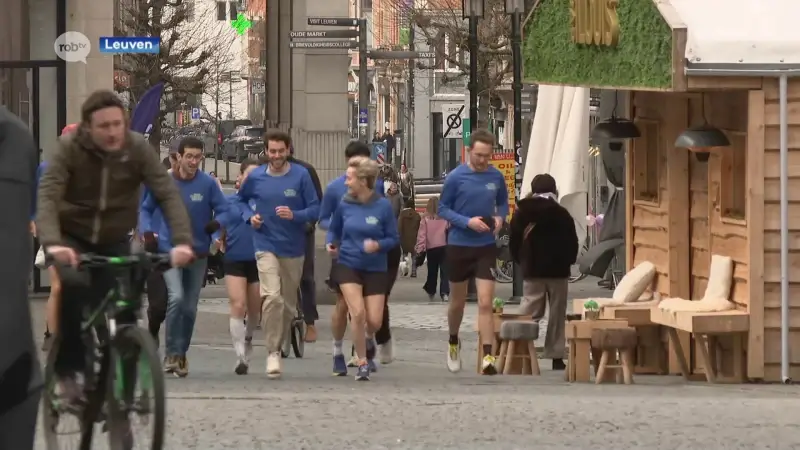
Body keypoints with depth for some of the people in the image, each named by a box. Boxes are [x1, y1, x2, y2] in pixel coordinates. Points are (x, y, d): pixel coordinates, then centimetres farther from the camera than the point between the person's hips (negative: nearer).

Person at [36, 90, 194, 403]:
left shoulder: (137, 148, -15)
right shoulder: (69, 148, -21)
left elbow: (167, 194, -22)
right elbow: (47, 196, -31)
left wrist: (182, 240, -39)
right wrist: (52, 242, -49)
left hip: (114, 242, 3)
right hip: (72, 238, -3)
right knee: (74, 285, -32)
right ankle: (67, 367, -18)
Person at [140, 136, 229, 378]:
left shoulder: (208, 184, -6)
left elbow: (224, 212, -3)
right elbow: (145, 209, 9)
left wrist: (215, 226, -24)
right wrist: (147, 231, -7)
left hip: (198, 253, 2)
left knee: (190, 308, 8)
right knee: (176, 297, -22)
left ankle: (181, 353, 26)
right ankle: (172, 353, -14)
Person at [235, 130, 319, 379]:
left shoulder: (301, 176, -6)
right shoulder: (255, 178, -1)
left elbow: (314, 209, -4)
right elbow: (240, 199, 18)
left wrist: (294, 215, -22)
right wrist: (250, 216, -1)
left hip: (294, 248, 1)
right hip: (266, 245, -1)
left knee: (288, 303, 12)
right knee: (272, 297, -18)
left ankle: (278, 345, 31)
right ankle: (273, 353, -15)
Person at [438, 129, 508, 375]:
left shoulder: (496, 177, -2)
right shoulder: (455, 177, -9)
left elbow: (503, 203, 14)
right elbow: (443, 208, -4)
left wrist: (499, 217, -9)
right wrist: (467, 221, -19)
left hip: (485, 247, 1)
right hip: (458, 246, -1)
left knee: (485, 302, -10)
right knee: (458, 301, 15)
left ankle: (488, 357, -13)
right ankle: (453, 343, 41)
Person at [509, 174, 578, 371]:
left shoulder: (521, 214, 2)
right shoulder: (562, 214, -2)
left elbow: (513, 243, 4)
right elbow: (572, 244, 0)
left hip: (532, 271, 1)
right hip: (558, 271, -1)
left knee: (529, 313, 3)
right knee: (557, 314, 5)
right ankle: (556, 356, 2)